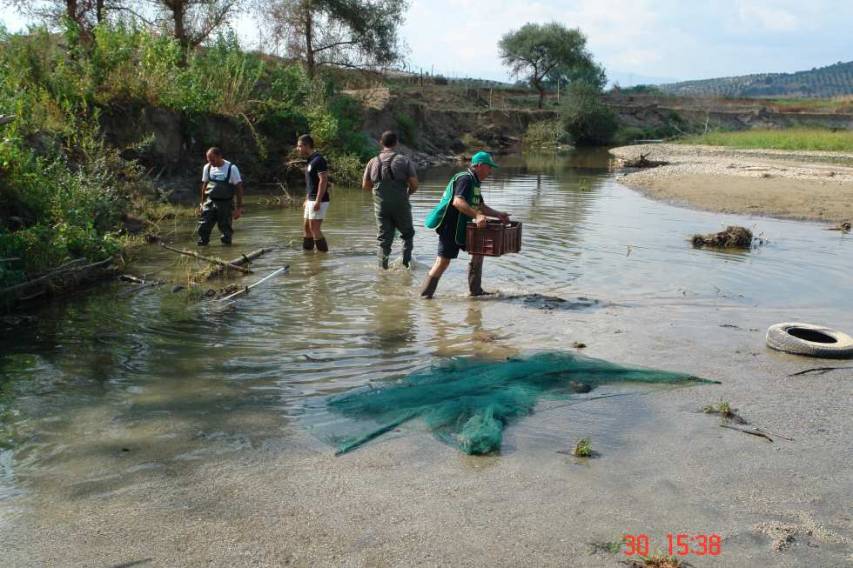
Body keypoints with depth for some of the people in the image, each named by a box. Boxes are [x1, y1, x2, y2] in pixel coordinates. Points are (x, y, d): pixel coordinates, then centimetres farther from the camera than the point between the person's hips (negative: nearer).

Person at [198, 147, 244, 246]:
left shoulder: (231, 168, -7)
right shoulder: (207, 168, 6)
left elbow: (239, 188, -6)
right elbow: (204, 186, 17)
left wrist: (239, 208, -9)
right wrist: (202, 203, 16)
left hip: (226, 204, -3)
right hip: (210, 202, 3)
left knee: (225, 229, 2)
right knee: (203, 227, -5)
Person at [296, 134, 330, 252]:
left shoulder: (318, 160, -15)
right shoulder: (310, 160, 16)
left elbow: (323, 181, -21)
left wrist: (317, 201, -24)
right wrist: (307, 199, 21)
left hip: (319, 201, -10)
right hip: (311, 200, 10)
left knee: (314, 228, -9)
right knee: (306, 227, 12)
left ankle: (324, 252, -2)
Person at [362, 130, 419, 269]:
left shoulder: (373, 162, 2)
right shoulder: (404, 161, -6)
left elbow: (365, 186, 8)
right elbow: (414, 185, -8)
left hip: (381, 207, 2)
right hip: (401, 205, -2)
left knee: (384, 239, 10)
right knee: (408, 233, 18)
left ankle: (383, 267, 9)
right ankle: (406, 260, 8)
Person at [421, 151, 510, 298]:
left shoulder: (474, 182, 17)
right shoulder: (465, 179, -16)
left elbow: (481, 206, 24)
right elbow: (458, 202, -31)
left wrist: (498, 214, 12)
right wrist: (477, 216, -36)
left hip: (461, 227, 10)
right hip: (450, 227, -10)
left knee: (478, 251, 10)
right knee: (443, 261, -8)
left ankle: (475, 290, 17)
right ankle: (425, 295, 0)